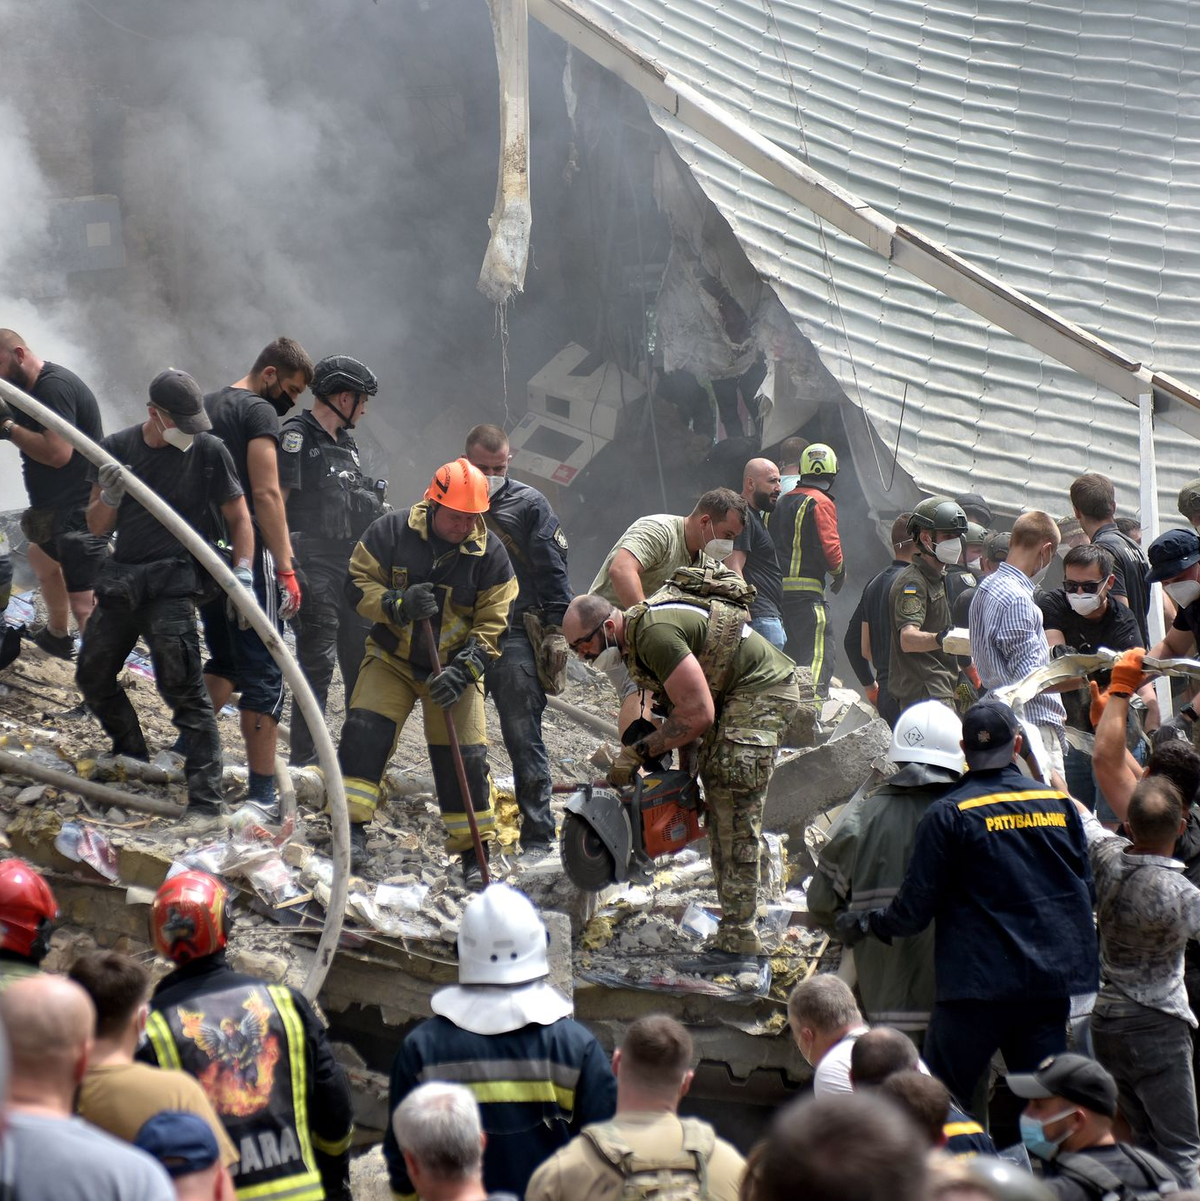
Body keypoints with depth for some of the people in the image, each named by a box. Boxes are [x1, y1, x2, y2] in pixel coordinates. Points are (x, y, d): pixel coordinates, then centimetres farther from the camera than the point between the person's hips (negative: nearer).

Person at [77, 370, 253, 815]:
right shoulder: (117, 448, 5)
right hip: (120, 578, 5)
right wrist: (110, 496, -14)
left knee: (182, 687, -14)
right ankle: (133, 758, 36)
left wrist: (242, 573, -12)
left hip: (171, 582, -5)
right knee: (92, 677, 13)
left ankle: (206, 801, -16)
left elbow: (239, 517, 2)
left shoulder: (208, 451, -3)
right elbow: (97, 527, 8)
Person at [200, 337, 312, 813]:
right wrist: (287, 570, -18)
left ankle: (186, 748, 12)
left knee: (224, 662, 22)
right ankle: (263, 792, -6)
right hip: (247, 555, -8)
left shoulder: (204, 408, 16)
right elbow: (266, 494, -18)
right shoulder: (260, 412, -9)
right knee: (262, 675, -5)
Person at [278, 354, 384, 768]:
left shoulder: (345, 443, 18)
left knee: (362, 663, 9)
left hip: (353, 568, 8)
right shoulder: (297, 438, -8)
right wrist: (289, 565, -22)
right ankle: (305, 760, -5)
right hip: (316, 569, -8)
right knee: (317, 663, -9)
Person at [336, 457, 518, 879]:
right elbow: (358, 583, -8)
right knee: (364, 731, -17)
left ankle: (474, 851, 10)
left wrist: (463, 672, -22)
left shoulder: (490, 553, -10)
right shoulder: (390, 532, -12)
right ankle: (352, 829, -12)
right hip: (392, 658, 0)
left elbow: (493, 625, -9)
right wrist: (399, 605, -26)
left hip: (454, 667, 0)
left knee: (464, 756, -3)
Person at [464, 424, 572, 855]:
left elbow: (553, 573, 2)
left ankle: (537, 832, -6)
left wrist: (556, 630, -4)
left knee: (523, 736, -8)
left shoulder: (529, 504, 3)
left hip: (513, 637, -4)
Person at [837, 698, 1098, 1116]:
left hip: (977, 985, -4)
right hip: (1052, 980, 4)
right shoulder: (1060, 804, 5)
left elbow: (916, 905, -6)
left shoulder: (950, 814, -9)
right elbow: (1086, 889, 15)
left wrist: (867, 924, 12)